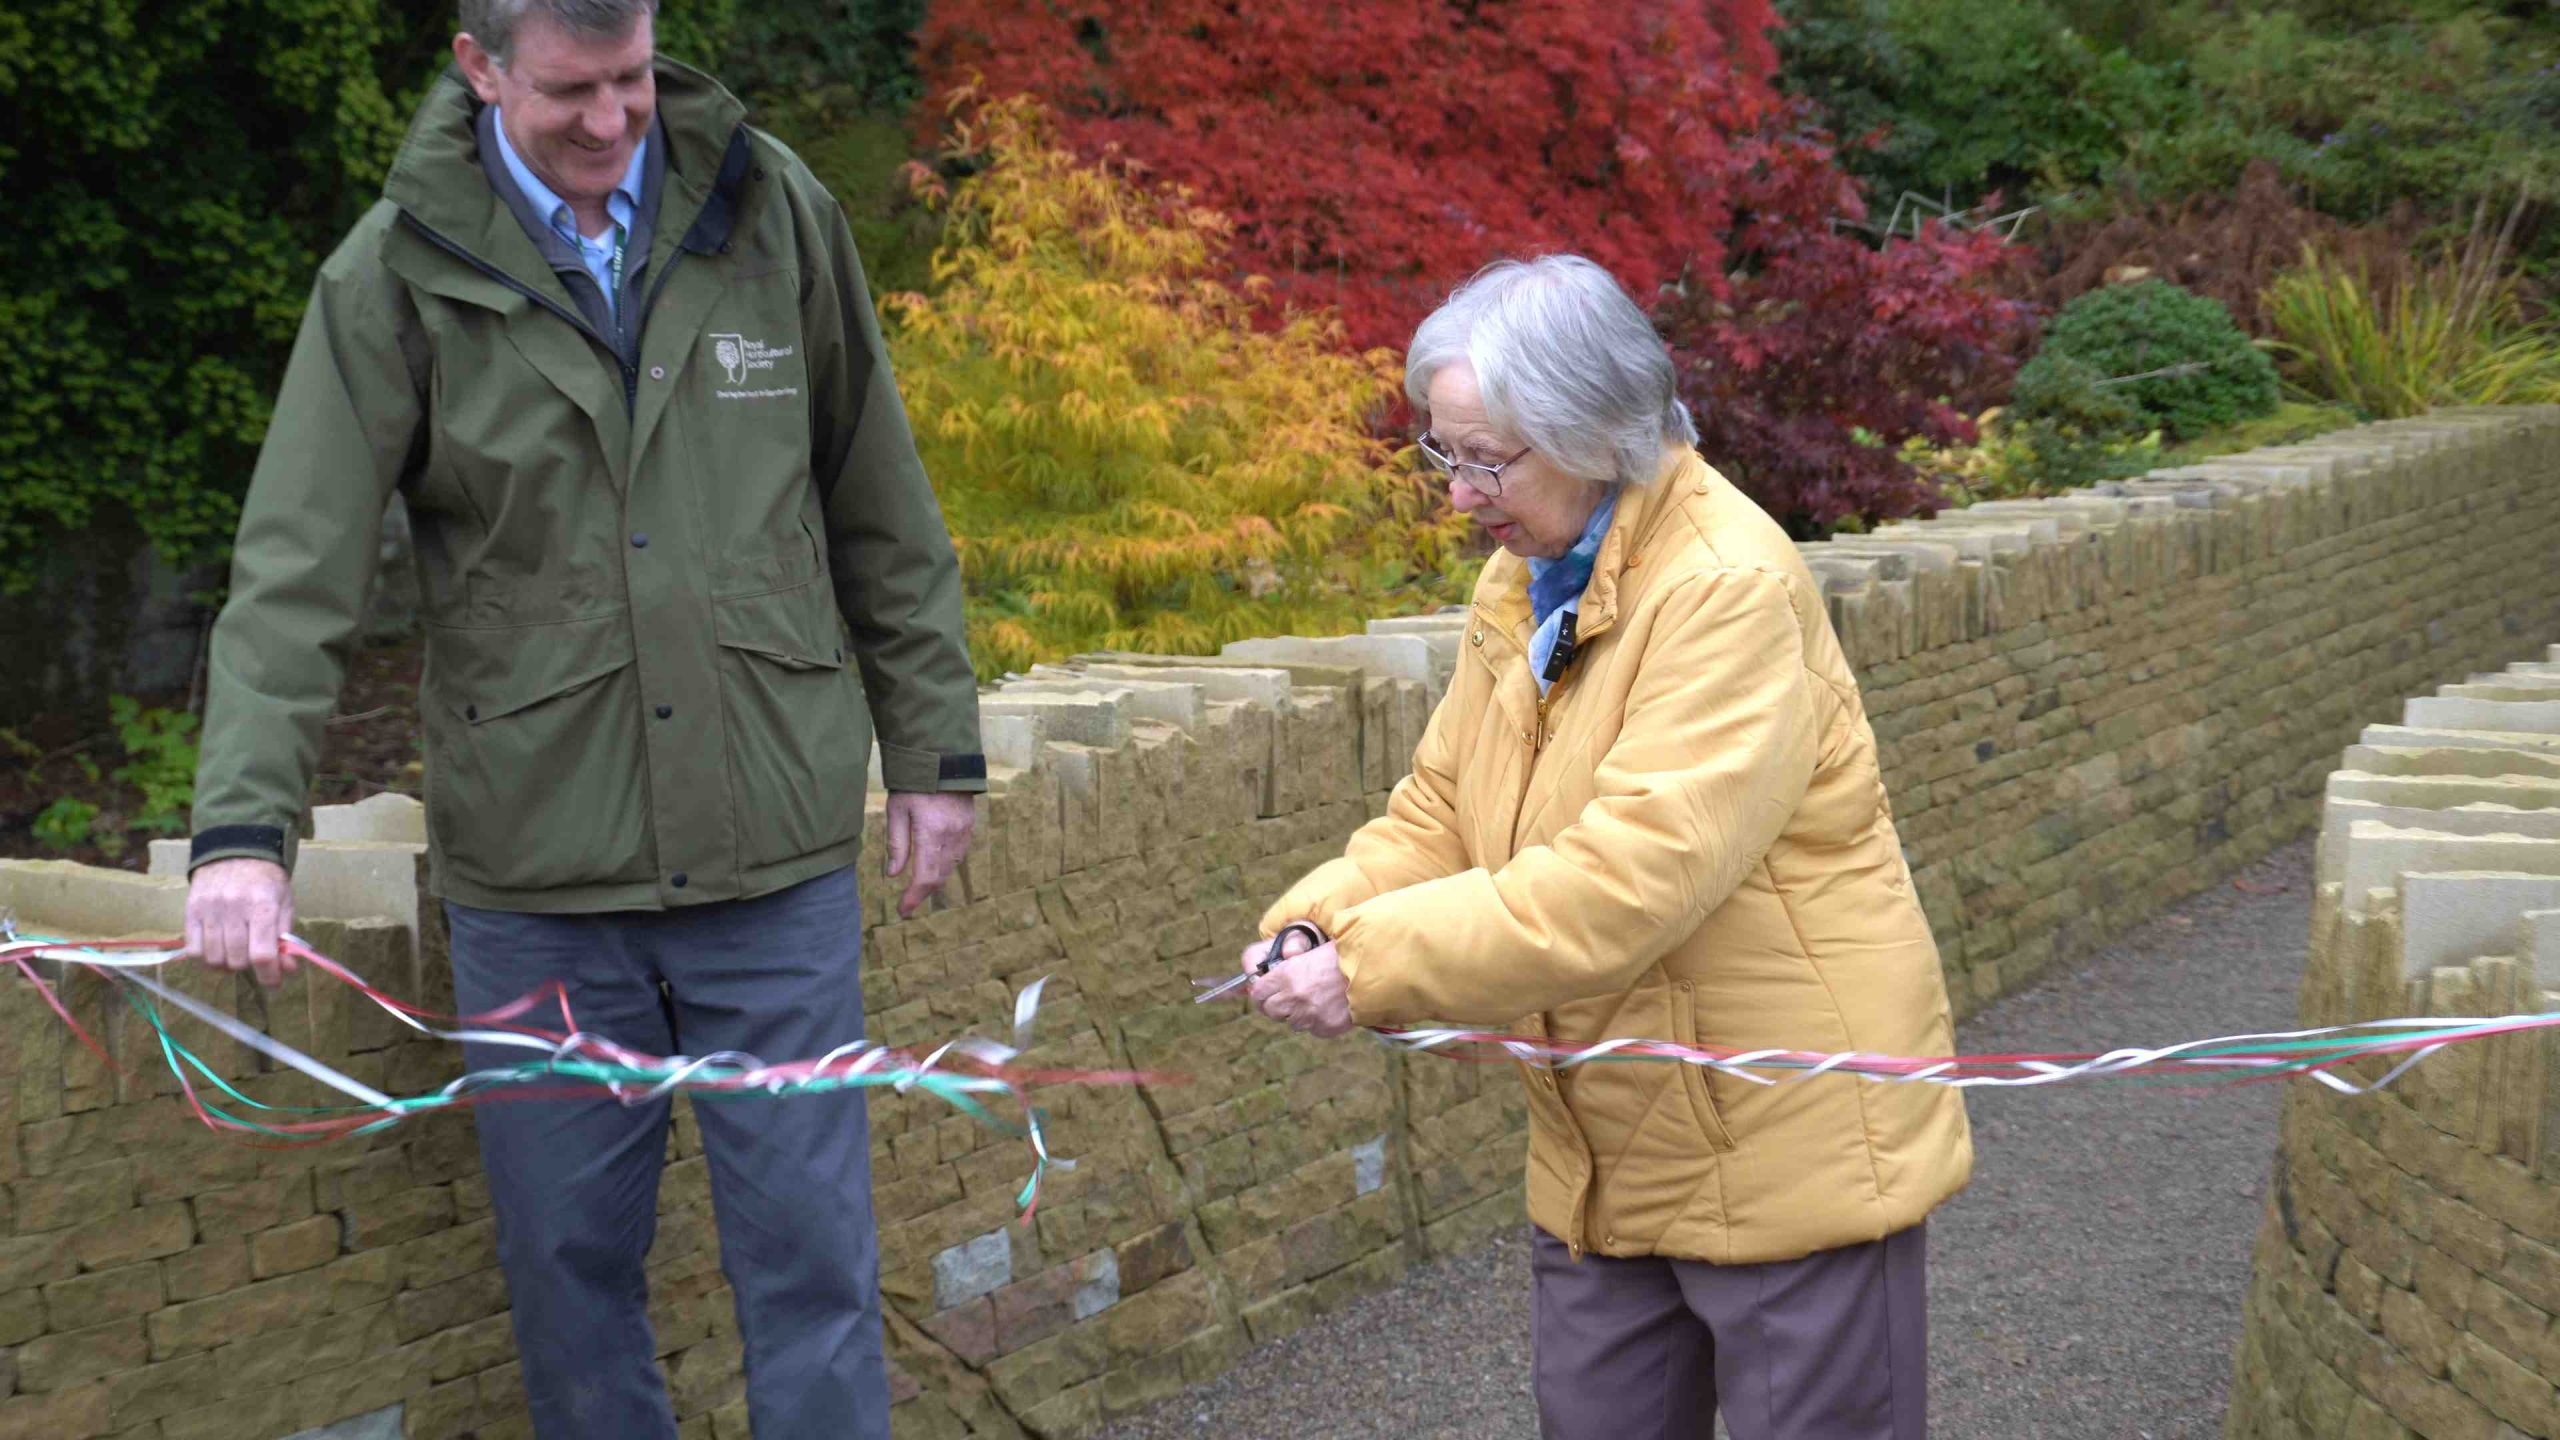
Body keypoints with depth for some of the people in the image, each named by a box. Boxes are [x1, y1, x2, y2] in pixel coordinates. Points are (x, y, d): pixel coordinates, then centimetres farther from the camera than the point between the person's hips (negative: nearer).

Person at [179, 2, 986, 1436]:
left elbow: (883, 510, 9)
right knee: (572, 1259, 11)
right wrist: (246, 825, -19)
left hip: (778, 855, 1)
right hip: (536, 876, 0)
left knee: (812, 1256, 6)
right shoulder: (398, 275, -3)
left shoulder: (775, 213, 2)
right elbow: (296, 573, -8)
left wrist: (935, 746, 9)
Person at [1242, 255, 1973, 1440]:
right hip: (1606, 1162, 8)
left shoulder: (1728, 588, -23)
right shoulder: (1522, 585, 5)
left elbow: (1631, 874, -31)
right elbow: (1437, 814, 8)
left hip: (1785, 1148, -8)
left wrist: (1375, 967, -27)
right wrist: (1322, 922, -13)